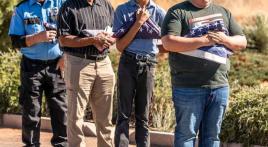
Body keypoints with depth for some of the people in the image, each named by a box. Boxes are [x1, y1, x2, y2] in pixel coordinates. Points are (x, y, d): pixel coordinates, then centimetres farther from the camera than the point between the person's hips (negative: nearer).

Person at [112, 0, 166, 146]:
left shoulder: (158, 12, 2)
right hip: (128, 63, -1)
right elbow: (120, 46, -6)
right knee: (123, 115, -1)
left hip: (148, 65, 1)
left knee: (143, 116, 7)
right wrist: (139, 23, -10)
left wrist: (151, 48, 0)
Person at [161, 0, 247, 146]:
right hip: (188, 86, -5)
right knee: (186, 133, 1)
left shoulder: (224, 13, 15)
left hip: (219, 85, 5)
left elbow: (242, 42, 14)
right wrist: (202, 41, -19)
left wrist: (225, 39, -7)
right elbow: (169, 42, -14)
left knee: (212, 135, 9)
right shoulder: (178, 12, -1)